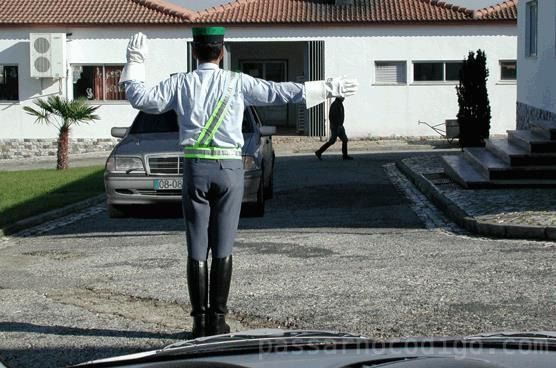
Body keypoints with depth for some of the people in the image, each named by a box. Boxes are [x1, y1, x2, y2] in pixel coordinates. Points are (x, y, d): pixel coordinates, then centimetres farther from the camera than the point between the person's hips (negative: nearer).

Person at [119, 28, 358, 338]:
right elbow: (280, 92, -3)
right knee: (223, 248, 4)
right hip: (229, 168, -1)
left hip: (195, 168, 1)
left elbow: (141, 98, 2)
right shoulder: (238, 83, -1)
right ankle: (218, 320, 4)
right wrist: (327, 88, 3)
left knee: (197, 248, 5)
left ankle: (200, 320, 4)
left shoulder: (181, 83, 1)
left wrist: (135, 63, 15)